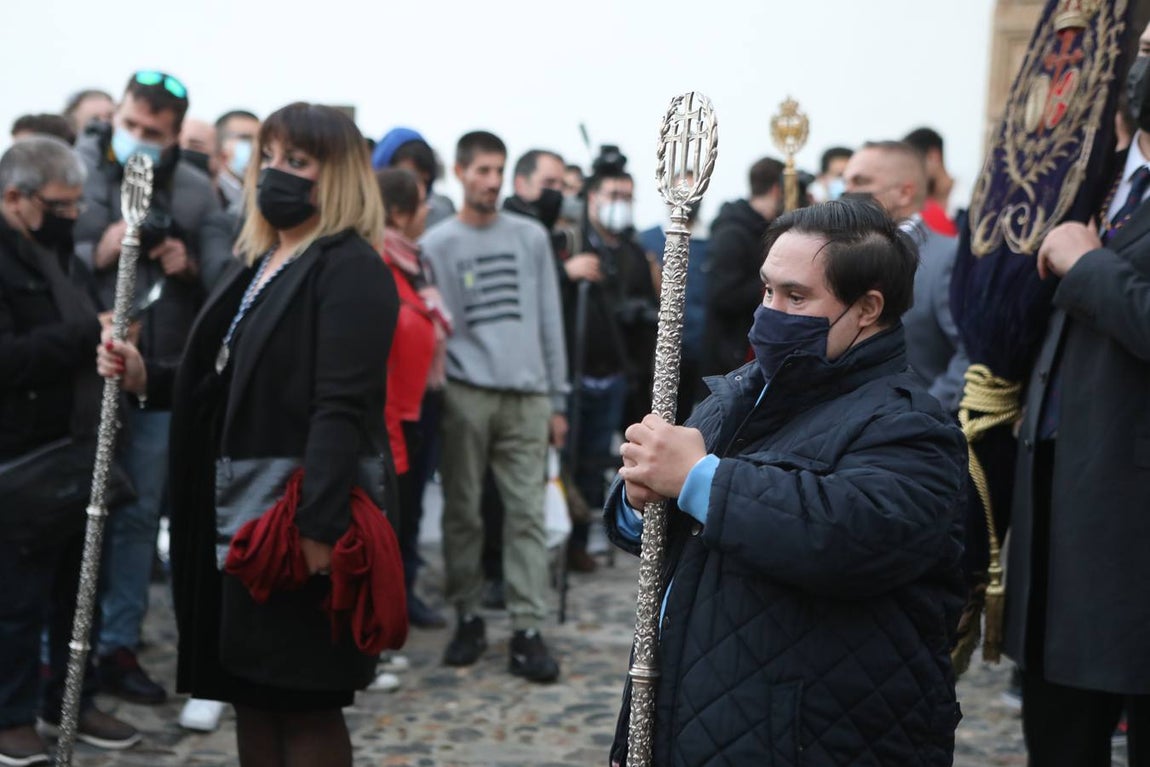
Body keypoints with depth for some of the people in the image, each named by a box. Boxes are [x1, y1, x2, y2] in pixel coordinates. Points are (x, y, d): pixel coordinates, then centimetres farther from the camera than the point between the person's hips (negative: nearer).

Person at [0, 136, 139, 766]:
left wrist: (105, 336, 9)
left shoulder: (56, 253, 16)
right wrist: (87, 335, -23)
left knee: (76, 584, 15)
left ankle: (73, 700, 26)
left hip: (73, 449, 9)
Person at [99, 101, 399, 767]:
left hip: (304, 521, -9)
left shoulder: (351, 268, -13)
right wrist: (148, 377, 7)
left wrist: (319, 524, -28)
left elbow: (342, 407, -22)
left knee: (303, 702, -1)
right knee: (250, 692, 14)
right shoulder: (259, 266, 17)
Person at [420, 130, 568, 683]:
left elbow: (550, 321, 11)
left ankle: (527, 630, -1)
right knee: (462, 512, 4)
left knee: (527, 513, -3)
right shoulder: (436, 244, 5)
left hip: (527, 394, 1)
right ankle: (467, 618, 16)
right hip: (465, 394, -1)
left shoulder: (531, 238, 11)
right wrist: (433, 394, -8)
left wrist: (557, 399, 8)